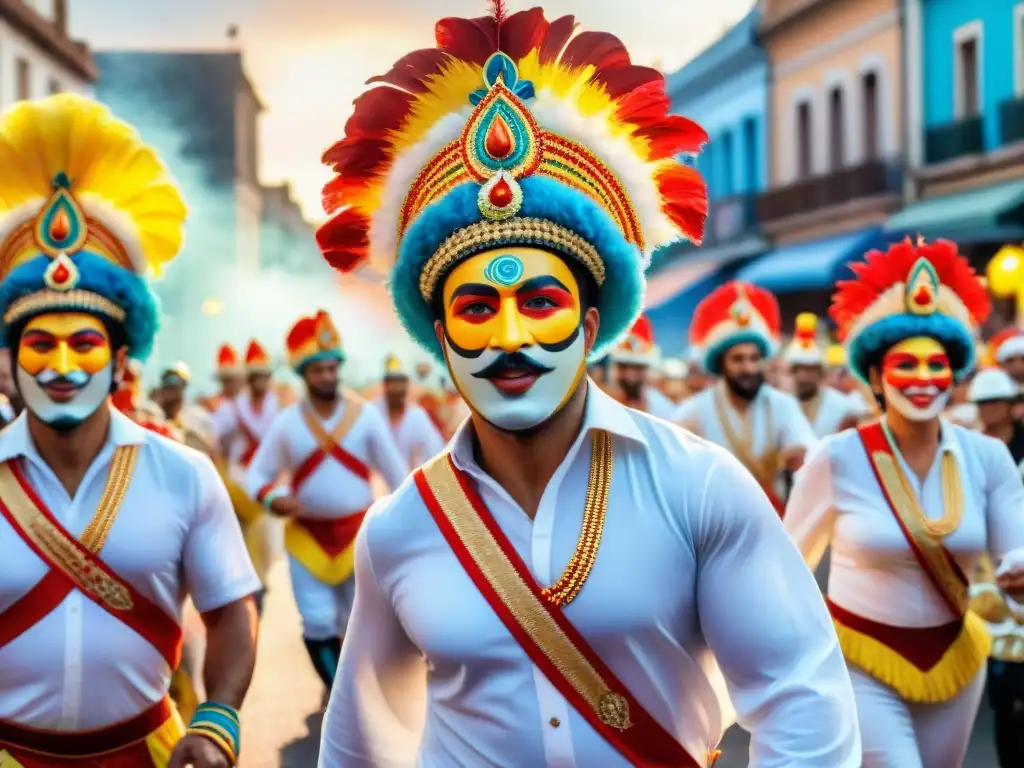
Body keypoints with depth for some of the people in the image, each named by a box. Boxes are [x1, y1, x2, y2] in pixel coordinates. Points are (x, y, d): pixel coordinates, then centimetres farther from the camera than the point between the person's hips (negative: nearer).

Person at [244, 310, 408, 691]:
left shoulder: (366, 415, -5)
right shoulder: (286, 422, -4)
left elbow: (394, 471, 0)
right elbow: (256, 474, 0)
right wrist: (273, 498, -22)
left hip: (358, 531, 0)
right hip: (307, 534, 0)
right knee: (318, 623, -3)